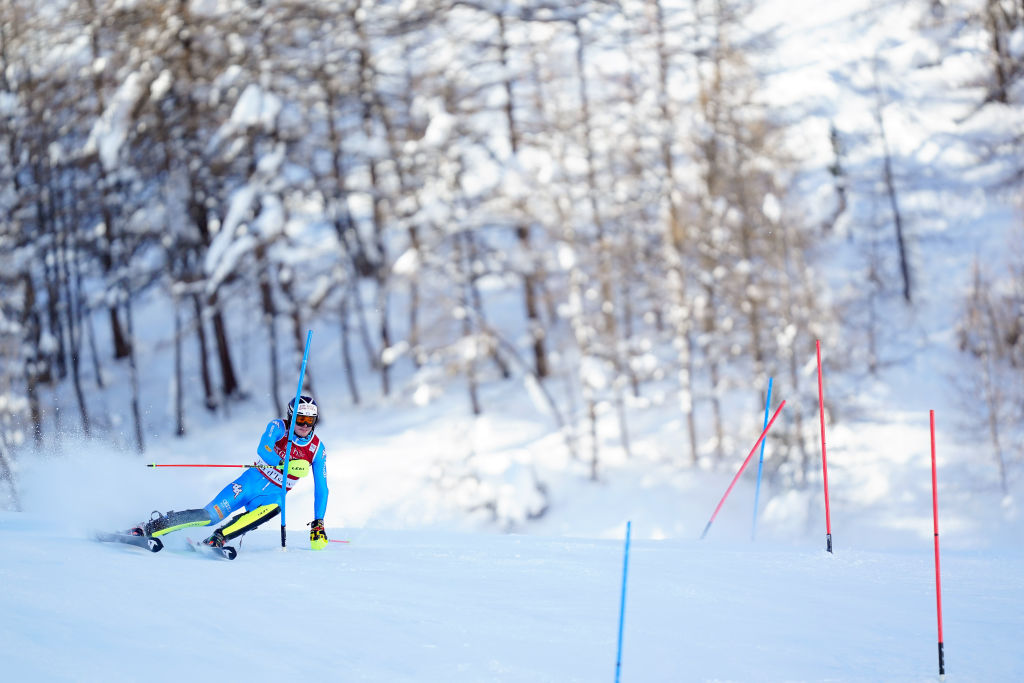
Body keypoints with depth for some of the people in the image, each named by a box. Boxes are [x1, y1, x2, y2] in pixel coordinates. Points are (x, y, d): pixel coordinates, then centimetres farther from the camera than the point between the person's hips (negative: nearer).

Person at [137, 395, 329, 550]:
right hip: (252, 481, -1)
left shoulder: (317, 450, -3)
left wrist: (318, 523, -5)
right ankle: (150, 528, -8)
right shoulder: (278, 427, -9)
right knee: (211, 515, -15)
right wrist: (286, 464, -38)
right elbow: (263, 449, -28)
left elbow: (321, 489, 0)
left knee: (272, 508, -36)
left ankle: (216, 541, -46)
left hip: (273, 495, 1)